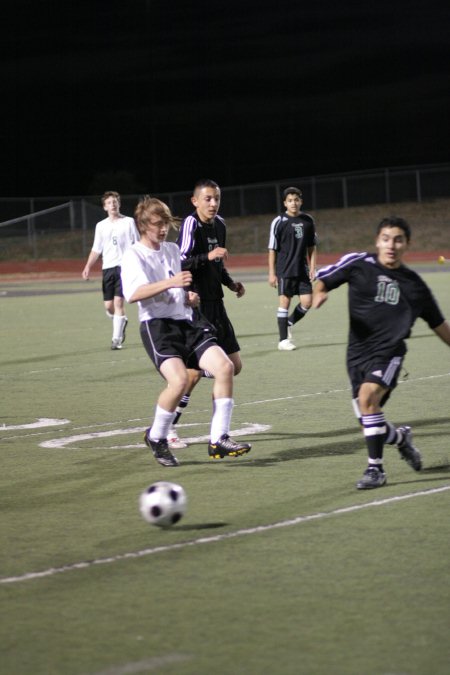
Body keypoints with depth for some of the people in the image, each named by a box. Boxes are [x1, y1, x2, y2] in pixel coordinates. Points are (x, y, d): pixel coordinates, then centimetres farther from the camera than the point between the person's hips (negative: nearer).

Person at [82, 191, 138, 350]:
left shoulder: (128, 222, 4)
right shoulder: (101, 226, 13)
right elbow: (96, 250, 14)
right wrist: (88, 267, 1)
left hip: (124, 266, -4)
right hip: (108, 267, 4)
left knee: (118, 301, -15)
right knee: (109, 305, 1)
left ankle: (117, 338, -10)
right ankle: (121, 322, 33)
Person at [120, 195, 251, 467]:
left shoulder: (173, 250, 19)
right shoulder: (134, 255, -2)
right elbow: (133, 294, -20)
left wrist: (189, 296, 13)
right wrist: (169, 283, -29)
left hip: (186, 321, 7)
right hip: (157, 324, -7)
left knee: (224, 366, -14)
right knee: (179, 379, -28)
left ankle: (219, 440, -10)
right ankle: (156, 438, -3)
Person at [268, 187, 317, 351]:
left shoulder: (308, 220, 5)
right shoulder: (279, 222, -5)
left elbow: (312, 247, 13)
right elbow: (272, 249, -3)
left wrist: (312, 267, 5)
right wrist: (272, 273, -5)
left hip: (302, 270, 4)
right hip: (284, 271, -4)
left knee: (307, 301, -2)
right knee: (284, 301, -3)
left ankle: (288, 323, 24)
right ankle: (283, 340, 4)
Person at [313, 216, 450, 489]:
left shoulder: (414, 283, 9)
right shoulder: (358, 263, 3)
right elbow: (321, 279, 4)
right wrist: (318, 293, -18)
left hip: (389, 352, -2)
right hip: (358, 351, 2)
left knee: (368, 396, -28)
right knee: (370, 425, 3)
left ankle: (376, 468, -19)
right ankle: (401, 437, 38)